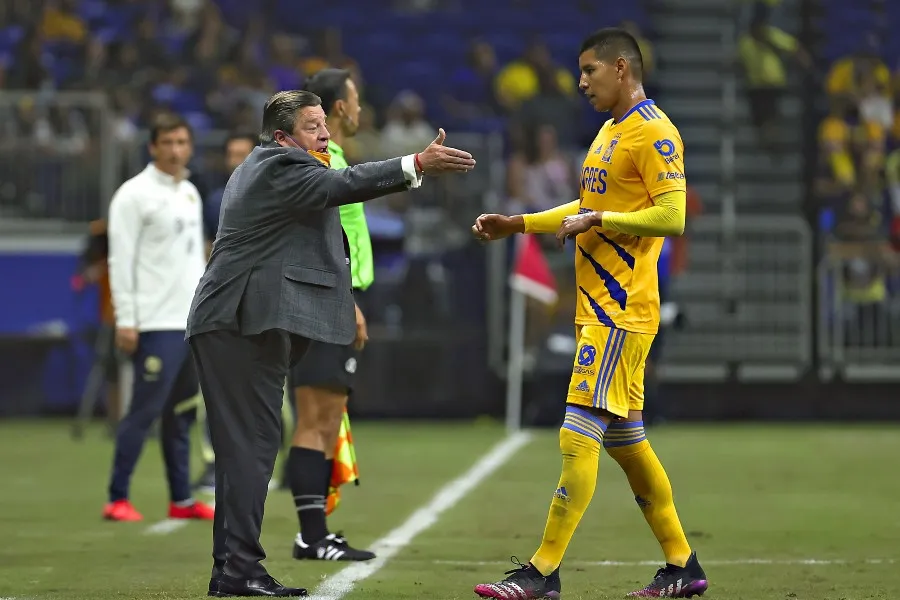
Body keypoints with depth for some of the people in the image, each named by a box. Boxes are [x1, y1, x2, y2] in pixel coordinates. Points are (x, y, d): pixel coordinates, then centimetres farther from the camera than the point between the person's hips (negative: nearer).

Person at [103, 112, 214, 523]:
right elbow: (121, 259, -12)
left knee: (181, 413, 10)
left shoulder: (190, 193, 16)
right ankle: (117, 500, -4)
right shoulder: (135, 194, -8)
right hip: (156, 324, -8)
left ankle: (181, 500, 14)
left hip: (191, 321, 8)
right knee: (145, 410, -9)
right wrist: (125, 320, -17)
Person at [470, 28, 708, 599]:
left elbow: (672, 216, -20)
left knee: (578, 439, -11)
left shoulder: (653, 132, -12)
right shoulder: (612, 129, 19)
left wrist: (596, 220, -17)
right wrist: (517, 224, 24)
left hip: (619, 314, -10)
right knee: (627, 442, 12)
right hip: (600, 309, 10)